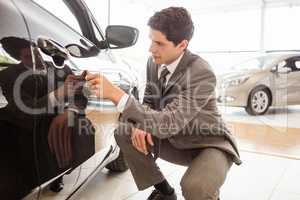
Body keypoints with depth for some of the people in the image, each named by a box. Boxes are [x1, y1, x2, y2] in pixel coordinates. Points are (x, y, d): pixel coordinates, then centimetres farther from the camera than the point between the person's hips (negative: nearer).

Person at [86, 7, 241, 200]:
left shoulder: (201, 74, -30)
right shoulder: (154, 62, -8)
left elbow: (167, 124, -37)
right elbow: (150, 101, 6)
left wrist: (116, 94, -41)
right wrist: (141, 124, -17)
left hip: (209, 144, -6)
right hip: (173, 139, 7)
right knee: (124, 132, -7)